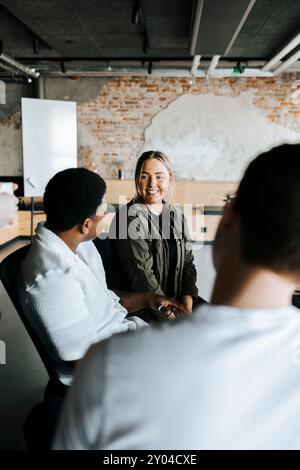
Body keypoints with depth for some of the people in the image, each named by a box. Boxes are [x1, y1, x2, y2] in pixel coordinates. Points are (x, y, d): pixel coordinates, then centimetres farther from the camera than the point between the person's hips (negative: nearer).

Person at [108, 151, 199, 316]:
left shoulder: (176, 215, 10)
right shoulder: (129, 217, -11)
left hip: (175, 300, 6)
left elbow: (187, 263, 8)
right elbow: (141, 276, -15)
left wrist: (187, 309, -5)